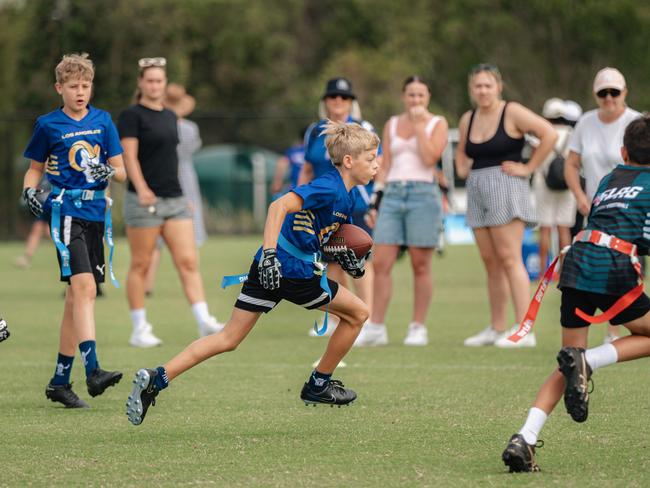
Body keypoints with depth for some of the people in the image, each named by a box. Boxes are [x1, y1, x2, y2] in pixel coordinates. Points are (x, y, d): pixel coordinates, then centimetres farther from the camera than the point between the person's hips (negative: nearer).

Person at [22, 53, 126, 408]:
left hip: (96, 214, 4)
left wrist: (108, 172, -11)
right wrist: (29, 191, -7)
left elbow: (121, 171, 11)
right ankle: (92, 371, -31)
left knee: (76, 297, 8)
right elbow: (35, 168, 13)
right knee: (84, 287, -21)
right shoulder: (48, 125, 3)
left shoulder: (102, 121, 11)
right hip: (65, 211, -4)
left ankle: (60, 381, 15)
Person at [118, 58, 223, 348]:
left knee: (188, 261, -5)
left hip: (175, 200, 6)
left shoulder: (170, 116, 16)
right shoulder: (132, 116, -5)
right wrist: (141, 189, -29)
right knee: (140, 265, 1)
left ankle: (204, 322, -12)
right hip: (145, 201, -6)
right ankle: (139, 330, 8)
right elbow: (129, 156, -15)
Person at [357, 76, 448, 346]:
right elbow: (384, 165, 15)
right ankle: (375, 327, 1)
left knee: (420, 265, -1)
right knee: (381, 264, -4)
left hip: (423, 194, -3)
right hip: (393, 194, 3)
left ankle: (418, 327, 6)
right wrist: (376, 200, 8)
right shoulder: (392, 124, 16)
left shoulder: (437, 123, 5)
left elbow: (429, 157, -10)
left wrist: (419, 124, -7)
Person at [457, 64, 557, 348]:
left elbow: (549, 134, -13)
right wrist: (462, 166, 12)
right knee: (490, 263, 8)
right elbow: (462, 151, 33)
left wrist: (528, 168, -12)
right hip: (477, 191, 7)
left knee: (509, 259, -13)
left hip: (505, 187, -7)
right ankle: (496, 328, 12)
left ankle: (524, 330, -15)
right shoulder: (467, 120, 14)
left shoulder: (512, 113, -6)